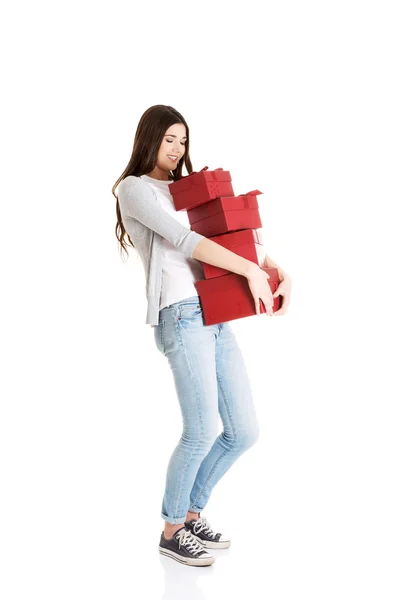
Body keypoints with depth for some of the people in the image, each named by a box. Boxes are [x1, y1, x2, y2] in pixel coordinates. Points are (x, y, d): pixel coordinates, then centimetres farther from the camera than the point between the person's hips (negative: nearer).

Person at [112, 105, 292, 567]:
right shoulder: (134, 188, 4)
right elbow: (182, 240, -10)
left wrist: (280, 272, 5)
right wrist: (251, 271, -13)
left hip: (216, 318, 8)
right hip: (182, 315, -7)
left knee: (244, 431, 6)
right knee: (202, 431, -11)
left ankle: (192, 512, 26)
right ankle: (172, 531, 11)